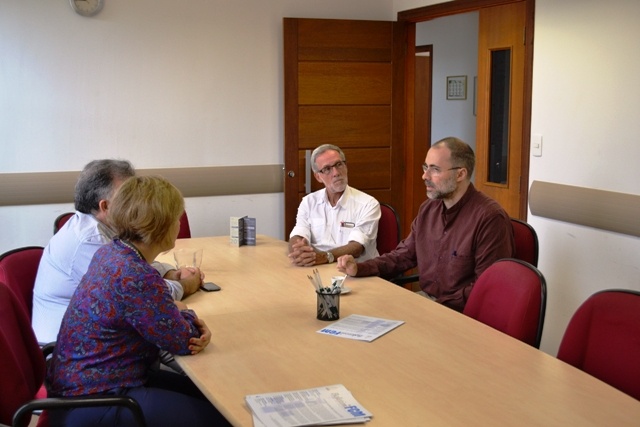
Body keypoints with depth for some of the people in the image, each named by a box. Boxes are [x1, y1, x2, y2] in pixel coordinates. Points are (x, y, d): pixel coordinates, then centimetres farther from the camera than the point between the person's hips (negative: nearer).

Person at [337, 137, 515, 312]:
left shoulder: (490, 218, -19)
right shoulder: (428, 208, 7)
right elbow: (404, 255, 15)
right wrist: (359, 268, 0)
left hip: (460, 311, -7)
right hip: (424, 299, 7)